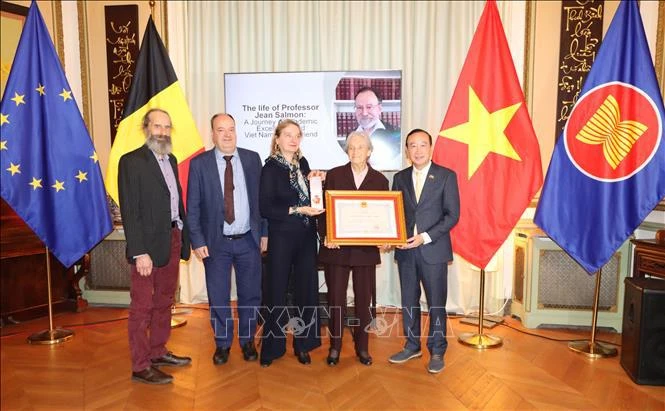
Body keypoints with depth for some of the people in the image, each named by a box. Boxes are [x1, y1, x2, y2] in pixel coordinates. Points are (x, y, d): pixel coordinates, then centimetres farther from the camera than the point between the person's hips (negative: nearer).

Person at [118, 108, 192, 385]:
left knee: (164, 302, 17)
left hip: (173, 239, 8)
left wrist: (184, 237, 6)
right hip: (149, 243, -7)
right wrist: (139, 252, -18)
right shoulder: (131, 161, -9)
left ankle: (158, 353, 32)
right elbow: (130, 211, -13)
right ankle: (140, 366, 15)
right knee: (143, 306, 3)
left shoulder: (171, 159, 13)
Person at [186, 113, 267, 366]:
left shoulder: (252, 159, 2)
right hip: (216, 242, -1)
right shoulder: (199, 163, -3)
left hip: (248, 240, 1)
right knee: (218, 297, 10)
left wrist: (264, 231, 2)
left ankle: (247, 340, 32)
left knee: (250, 294, 11)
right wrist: (197, 241, -8)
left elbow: (261, 197, 4)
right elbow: (192, 206, -3)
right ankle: (223, 343, 30)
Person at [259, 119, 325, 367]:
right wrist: (297, 210, -19)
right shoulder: (271, 167, -8)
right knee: (277, 291, 6)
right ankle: (272, 346, 22)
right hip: (281, 237, -5)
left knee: (307, 289, 8)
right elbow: (265, 208, -14)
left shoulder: (302, 163, 8)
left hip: (306, 237, 5)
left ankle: (303, 343, 24)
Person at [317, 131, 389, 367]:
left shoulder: (380, 180, 6)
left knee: (364, 300, 9)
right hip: (336, 247, -1)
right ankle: (334, 347, 22)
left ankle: (362, 347, 25)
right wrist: (325, 236, -13)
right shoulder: (334, 175, 3)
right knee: (336, 300, 6)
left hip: (366, 249, 1)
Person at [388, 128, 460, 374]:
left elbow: (453, 214, -7)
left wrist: (425, 237, -16)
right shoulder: (400, 178, 9)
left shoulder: (446, 176, -3)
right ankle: (412, 346, 29)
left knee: (436, 303, 5)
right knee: (408, 301, 13)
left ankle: (437, 351, 21)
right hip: (405, 250, 4)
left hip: (433, 249, -4)